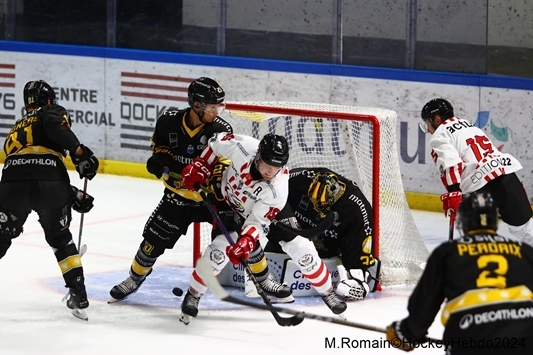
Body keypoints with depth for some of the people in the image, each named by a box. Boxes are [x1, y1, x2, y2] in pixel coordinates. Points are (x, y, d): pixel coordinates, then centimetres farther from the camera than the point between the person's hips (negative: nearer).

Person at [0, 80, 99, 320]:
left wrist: (74, 195, 34)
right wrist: (79, 152, -10)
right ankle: (78, 295, 18)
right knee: (60, 238, 21)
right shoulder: (54, 113, 20)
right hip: (49, 187, -2)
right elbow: (56, 127, -7)